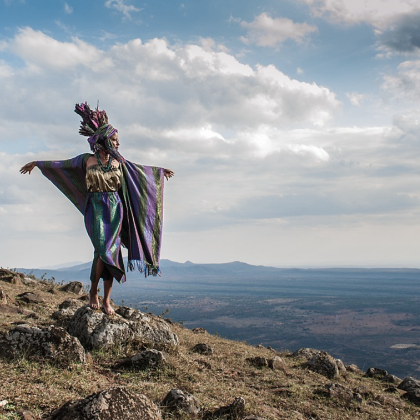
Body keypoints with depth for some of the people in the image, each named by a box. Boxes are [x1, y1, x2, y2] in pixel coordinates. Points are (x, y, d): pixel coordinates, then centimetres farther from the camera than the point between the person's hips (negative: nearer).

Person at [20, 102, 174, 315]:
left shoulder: (118, 161, 10)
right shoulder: (87, 159, 3)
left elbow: (139, 169, 25)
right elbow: (63, 164, 15)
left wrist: (160, 171, 34)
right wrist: (37, 163, 21)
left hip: (115, 209, 2)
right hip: (96, 209, -2)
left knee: (110, 251, -3)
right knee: (104, 250, -15)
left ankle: (106, 299, 3)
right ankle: (93, 291, 6)